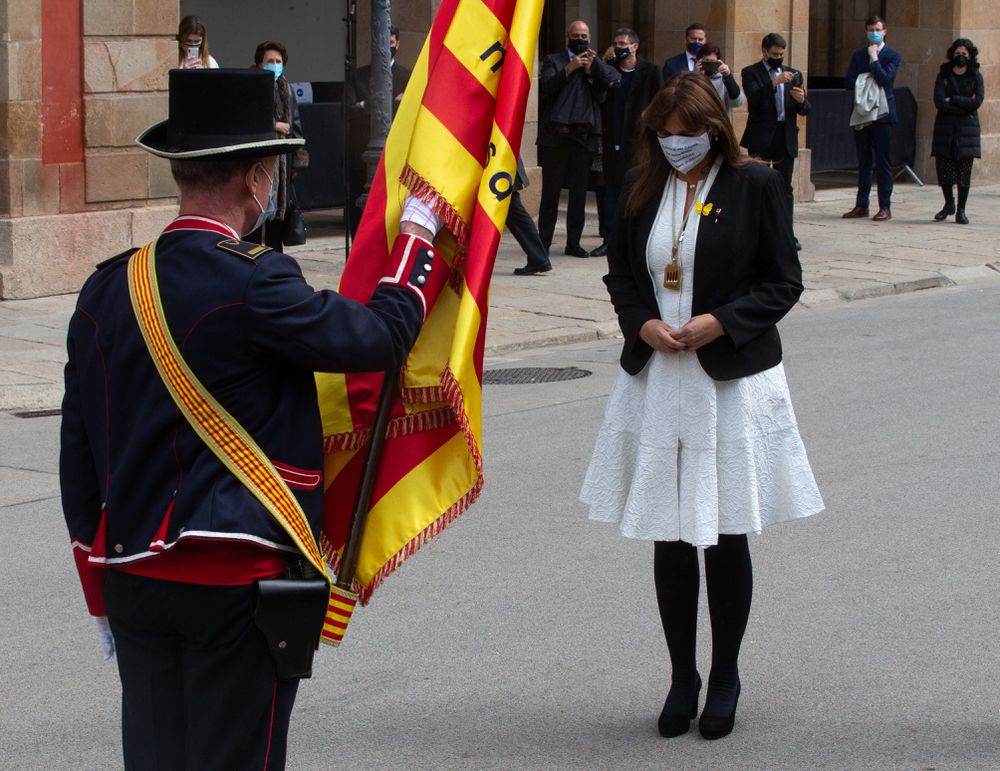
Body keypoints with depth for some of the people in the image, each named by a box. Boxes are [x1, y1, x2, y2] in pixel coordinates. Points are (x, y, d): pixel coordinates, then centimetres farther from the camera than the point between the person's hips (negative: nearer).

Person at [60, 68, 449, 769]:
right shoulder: (252, 284, -16)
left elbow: (79, 453, 10)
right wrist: (418, 236, 9)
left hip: (133, 578, 6)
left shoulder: (107, 290, 5)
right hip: (234, 583, -6)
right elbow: (383, 335, -9)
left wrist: (103, 594, 19)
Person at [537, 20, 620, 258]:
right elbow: (544, 88, -7)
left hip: (585, 136, 2)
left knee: (579, 192, 4)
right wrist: (569, 69, -13)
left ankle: (573, 242, 10)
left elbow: (612, 82, 1)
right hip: (556, 135, -2)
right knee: (551, 191, -1)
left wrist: (591, 68, -6)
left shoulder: (596, 65, 17)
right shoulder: (554, 60, 10)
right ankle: (543, 242, 2)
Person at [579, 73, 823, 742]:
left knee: (727, 538, 5)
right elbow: (620, 272, 14)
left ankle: (725, 679, 20)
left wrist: (719, 322, -17)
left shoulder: (755, 184, -4)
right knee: (669, 538, 7)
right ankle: (682, 676, 21)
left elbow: (784, 282, -4)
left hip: (734, 381, -3)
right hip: (657, 381, 3)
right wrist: (644, 324, -6)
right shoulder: (643, 188, 7)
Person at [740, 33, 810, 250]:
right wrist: (774, 82, -28)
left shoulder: (793, 74, 14)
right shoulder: (751, 73, 1)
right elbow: (754, 98, -18)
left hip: (786, 138, 4)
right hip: (761, 138, -4)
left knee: (785, 189, 4)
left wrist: (801, 100, -13)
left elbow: (805, 110, 9)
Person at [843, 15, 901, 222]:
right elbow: (848, 83, 5)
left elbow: (884, 79, -16)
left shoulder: (892, 55, -1)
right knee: (863, 162, 9)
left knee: (883, 162, -2)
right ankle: (861, 206, 15)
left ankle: (885, 207, 1)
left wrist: (873, 57, -10)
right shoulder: (858, 55, 13)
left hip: (882, 113, -4)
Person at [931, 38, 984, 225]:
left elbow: (977, 101, -10)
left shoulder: (976, 76, 4)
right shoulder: (943, 75, 4)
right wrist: (965, 104, -11)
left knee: (964, 171, -4)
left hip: (967, 128, -1)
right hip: (945, 127, 1)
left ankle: (961, 210, 5)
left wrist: (952, 100, -10)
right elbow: (939, 102, -9)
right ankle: (949, 204, 23)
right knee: (944, 168, 0)